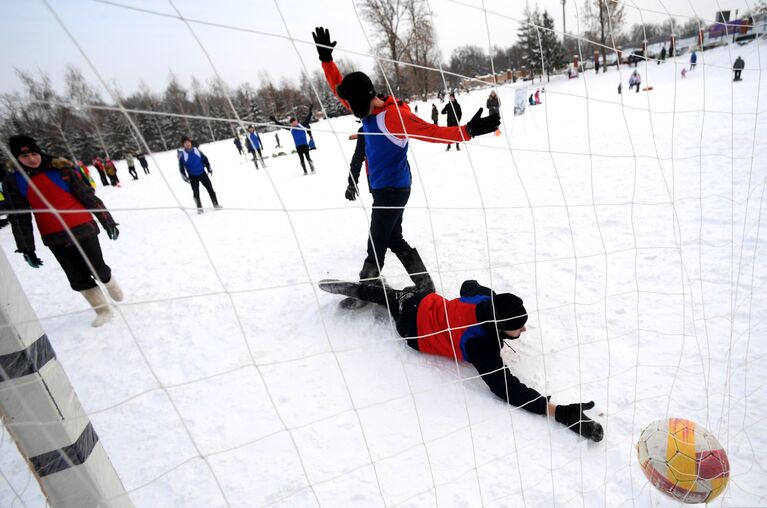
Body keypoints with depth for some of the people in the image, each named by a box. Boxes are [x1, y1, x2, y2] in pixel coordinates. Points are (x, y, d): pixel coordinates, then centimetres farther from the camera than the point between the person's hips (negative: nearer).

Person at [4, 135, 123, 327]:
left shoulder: (61, 170, -5)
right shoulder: (13, 181, 2)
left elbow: (88, 196, -1)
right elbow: (19, 217, 6)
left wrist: (108, 222, 0)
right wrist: (26, 248, 3)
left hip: (82, 228, -2)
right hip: (54, 238, 3)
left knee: (98, 270, -1)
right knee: (78, 279, 4)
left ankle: (112, 287, 34)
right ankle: (103, 311, 19)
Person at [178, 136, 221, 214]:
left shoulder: (196, 150, -2)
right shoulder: (182, 155, -9)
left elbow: (205, 159, 10)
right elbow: (181, 167, -4)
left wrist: (209, 169, 7)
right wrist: (185, 177, -9)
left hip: (202, 173, 2)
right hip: (193, 176, -2)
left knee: (210, 189, 2)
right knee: (196, 192, -2)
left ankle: (216, 204, 13)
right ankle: (199, 207, 11)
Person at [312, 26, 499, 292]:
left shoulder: (394, 115, -21)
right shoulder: (369, 111, 5)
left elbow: (432, 131, -24)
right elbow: (339, 88, 15)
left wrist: (467, 130, -35)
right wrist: (326, 58, 7)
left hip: (392, 190, -10)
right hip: (382, 188, 10)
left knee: (376, 247, 2)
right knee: (394, 240, 17)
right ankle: (425, 286, 25)